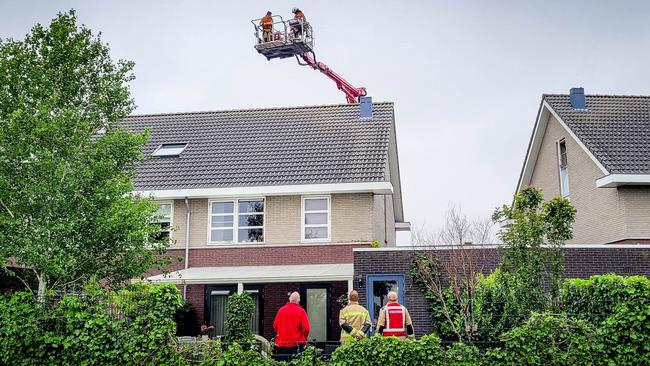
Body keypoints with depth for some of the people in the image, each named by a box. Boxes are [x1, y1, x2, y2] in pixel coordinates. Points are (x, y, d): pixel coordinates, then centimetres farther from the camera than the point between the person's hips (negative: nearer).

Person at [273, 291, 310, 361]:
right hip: (296, 344, -3)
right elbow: (306, 328, -11)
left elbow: (275, 325, 4)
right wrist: (303, 339, 7)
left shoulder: (281, 310, 2)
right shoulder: (301, 311, -6)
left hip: (282, 343, 3)